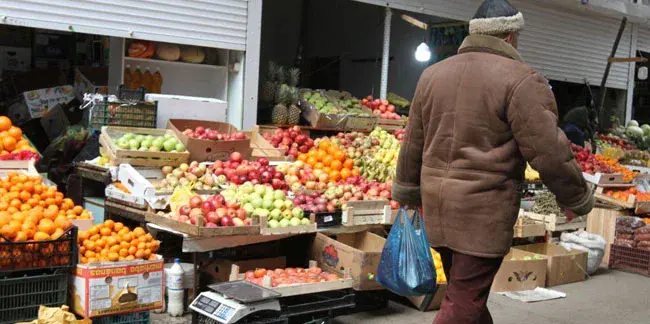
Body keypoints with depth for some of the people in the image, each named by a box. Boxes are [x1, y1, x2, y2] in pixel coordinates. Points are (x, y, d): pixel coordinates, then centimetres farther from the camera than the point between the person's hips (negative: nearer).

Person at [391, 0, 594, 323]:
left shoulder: (433, 75, 9)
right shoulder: (520, 81, -11)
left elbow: (413, 144, 14)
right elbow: (550, 152, -13)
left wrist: (409, 194, 24)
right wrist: (576, 200, 2)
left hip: (438, 206, 7)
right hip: (483, 211, -7)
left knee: (467, 290, 21)